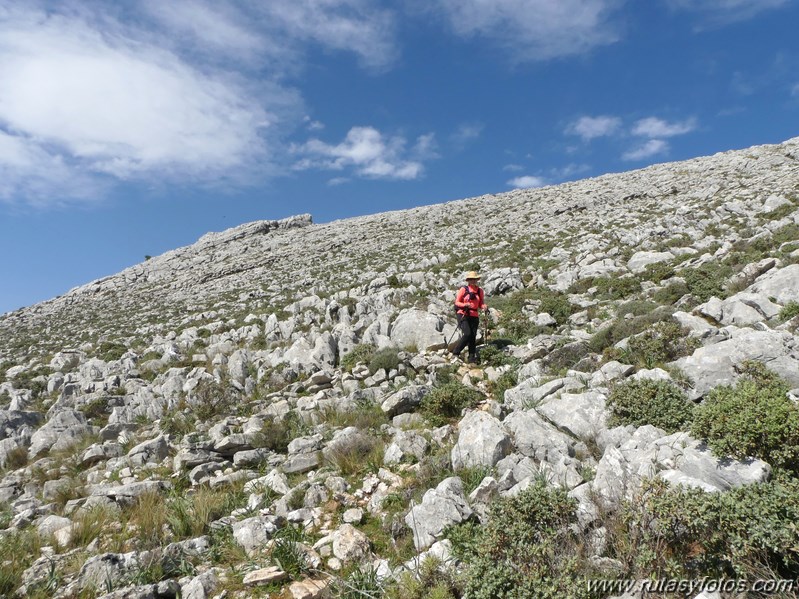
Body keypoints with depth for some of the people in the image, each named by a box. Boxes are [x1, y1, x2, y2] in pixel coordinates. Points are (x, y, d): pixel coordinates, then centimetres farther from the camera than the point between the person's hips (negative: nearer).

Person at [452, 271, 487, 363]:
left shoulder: (480, 290, 10)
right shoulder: (463, 289, -2)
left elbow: (481, 304, 14)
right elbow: (457, 302, -3)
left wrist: (484, 306, -9)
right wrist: (465, 305, -21)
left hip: (474, 317, 4)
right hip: (463, 315, -4)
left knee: (473, 337, 0)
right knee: (467, 334, -19)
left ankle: (472, 358, 7)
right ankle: (456, 352, -2)